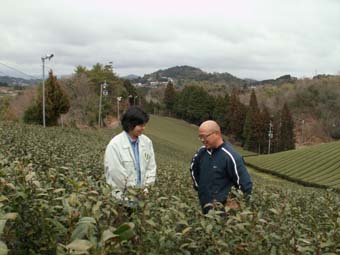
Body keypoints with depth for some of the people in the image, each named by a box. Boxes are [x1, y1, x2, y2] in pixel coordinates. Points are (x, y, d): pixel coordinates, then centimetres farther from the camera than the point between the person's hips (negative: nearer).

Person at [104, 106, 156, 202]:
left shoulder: (147, 142, 1)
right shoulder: (115, 145, -15)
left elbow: (151, 167, 8)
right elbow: (116, 174, -16)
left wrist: (146, 186, -2)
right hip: (122, 196, -4)